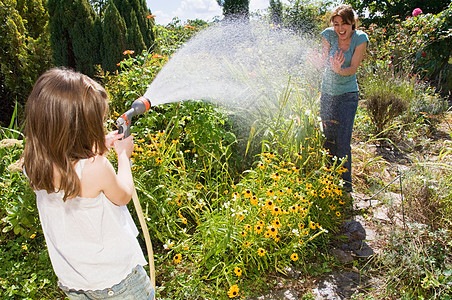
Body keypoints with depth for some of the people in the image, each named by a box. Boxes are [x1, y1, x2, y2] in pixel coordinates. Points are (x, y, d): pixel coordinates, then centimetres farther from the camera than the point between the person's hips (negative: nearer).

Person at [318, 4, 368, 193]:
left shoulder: (360, 38, -8)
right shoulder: (328, 35, -5)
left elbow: (353, 68, -13)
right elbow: (324, 62, -9)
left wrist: (340, 70, -34)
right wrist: (333, 66, -32)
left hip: (348, 95, -2)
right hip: (327, 93, 3)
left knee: (342, 142, -8)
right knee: (328, 138, 10)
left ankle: (345, 183, 7)